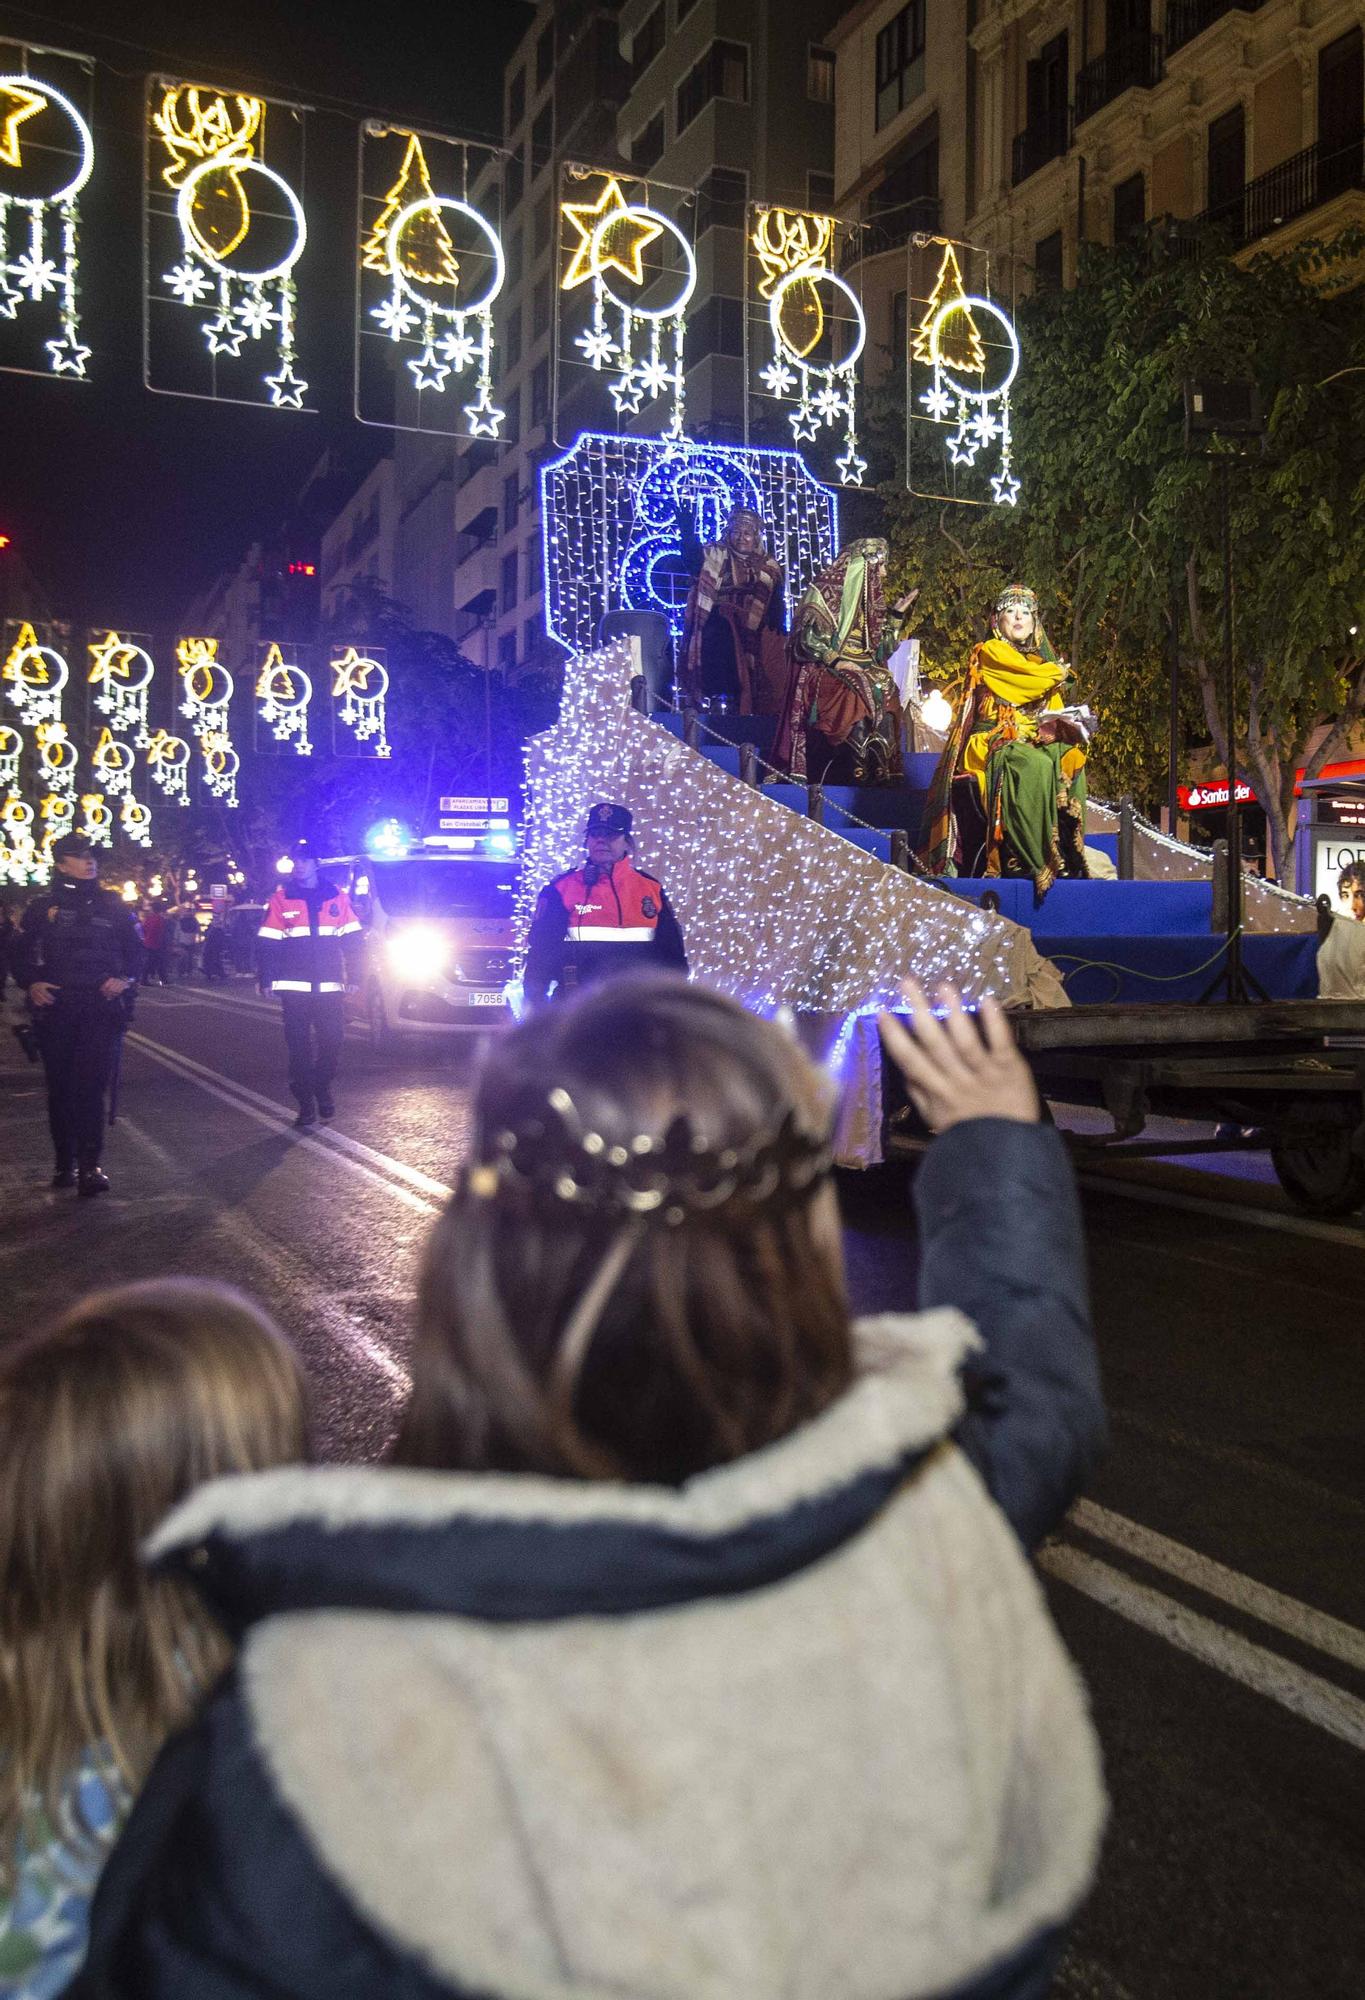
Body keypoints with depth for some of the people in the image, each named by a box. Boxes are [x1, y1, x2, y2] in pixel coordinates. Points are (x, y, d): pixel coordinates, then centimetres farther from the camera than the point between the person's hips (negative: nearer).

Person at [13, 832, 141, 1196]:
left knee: (91, 1085, -11)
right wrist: (30, 984, -6)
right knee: (60, 1087, 6)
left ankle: (89, 1165, -11)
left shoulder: (113, 906, 9)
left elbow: (134, 951, 14)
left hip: (100, 1008, -1)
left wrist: (126, 979, -4)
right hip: (55, 1008, 1)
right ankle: (64, 1162, 17)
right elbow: (22, 953, 11)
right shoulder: (43, 906, 8)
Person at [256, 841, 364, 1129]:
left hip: (330, 987, 1)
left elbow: (352, 940, 9)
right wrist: (267, 980, -5)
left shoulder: (337, 897, 5)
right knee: (299, 1048, 0)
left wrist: (353, 977, 5)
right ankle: (305, 1105, 8)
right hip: (294, 988, -1)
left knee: (332, 1043, 3)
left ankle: (323, 1090, 27)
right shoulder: (281, 898, 1)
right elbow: (266, 944, 2)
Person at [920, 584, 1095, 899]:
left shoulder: (1042, 661, 24)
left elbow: (1055, 711, 18)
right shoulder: (990, 652, 3)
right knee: (1036, 767, -35)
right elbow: (1031, 677, -9)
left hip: (1033, 740, 7)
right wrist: (1057, 672, 11)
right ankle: (1036, 859, -36)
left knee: (1070, 759, -23)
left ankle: (1067, 850, -23)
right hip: (993, 741, -7)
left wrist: (1069, 722, -4)